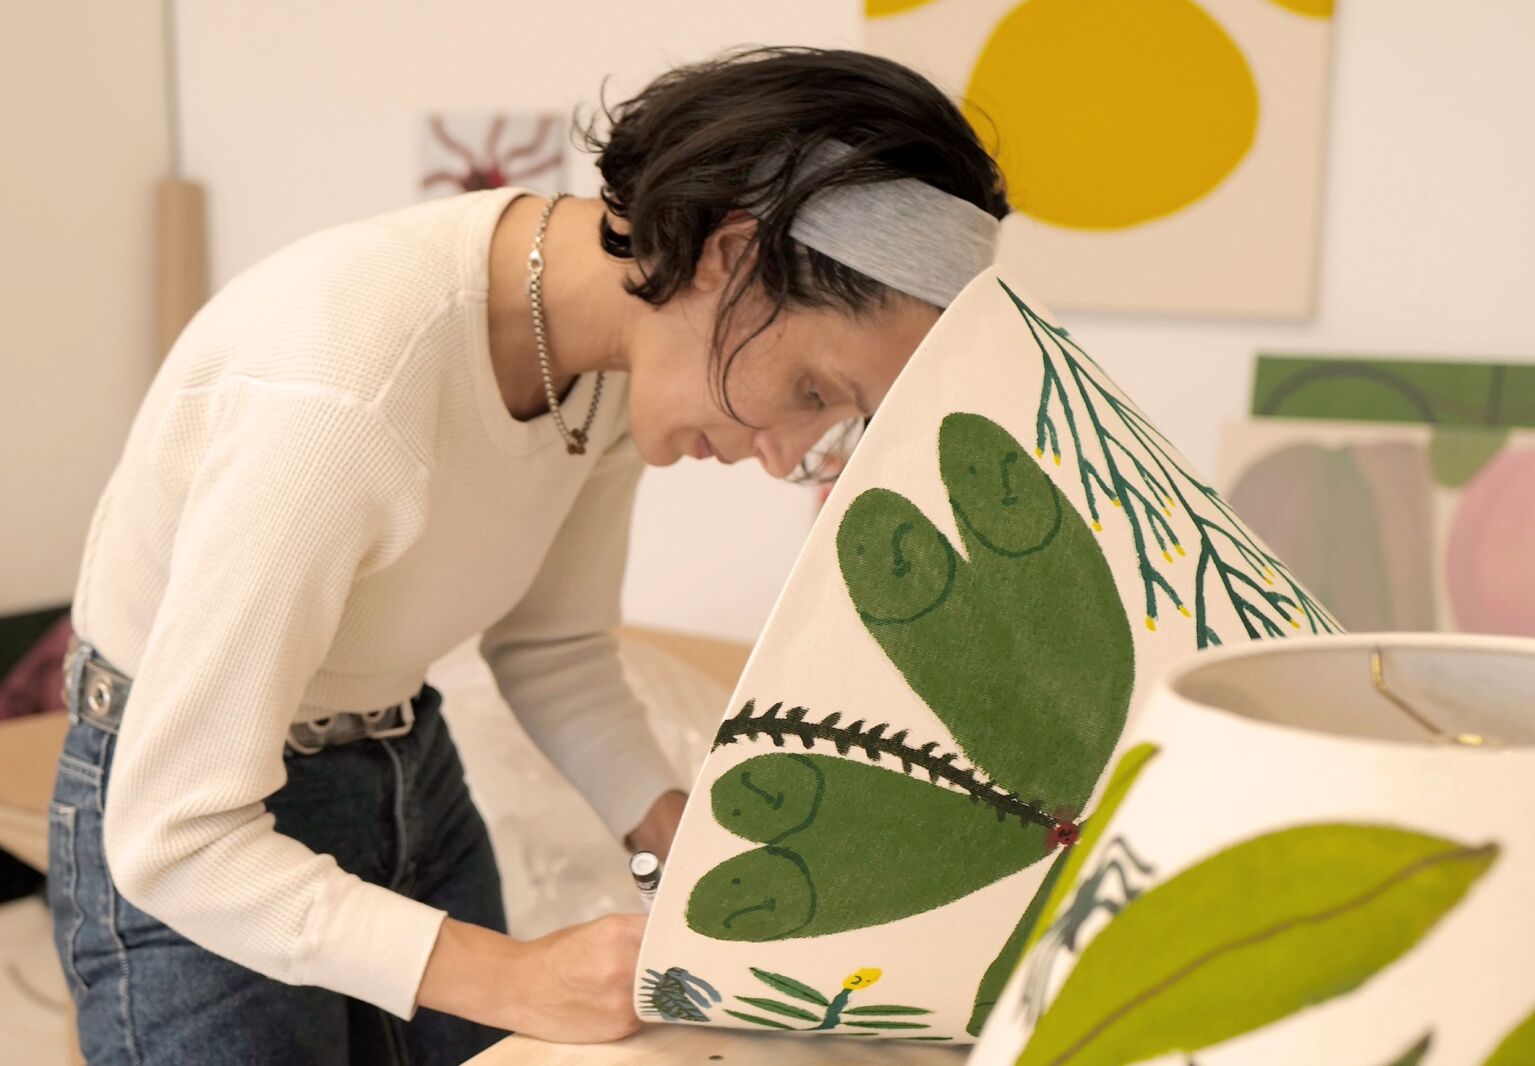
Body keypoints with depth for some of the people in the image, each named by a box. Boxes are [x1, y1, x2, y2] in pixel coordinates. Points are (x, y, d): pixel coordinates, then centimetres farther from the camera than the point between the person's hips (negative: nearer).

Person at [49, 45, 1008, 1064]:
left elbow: (555, 647, 1)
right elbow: (175, 839, -29)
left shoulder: (621, 344, -12)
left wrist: (695, 841, -13)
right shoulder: (337, 398, -35)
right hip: (192, 875, -6)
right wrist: (512, 979, -32)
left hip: (411, 768, 6)